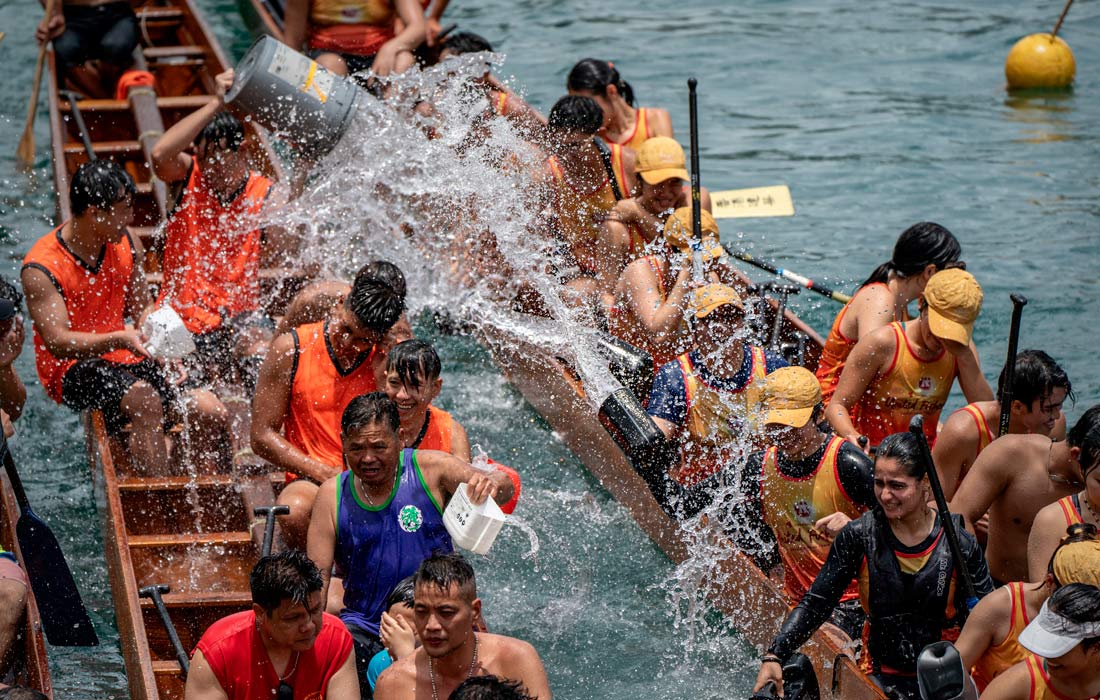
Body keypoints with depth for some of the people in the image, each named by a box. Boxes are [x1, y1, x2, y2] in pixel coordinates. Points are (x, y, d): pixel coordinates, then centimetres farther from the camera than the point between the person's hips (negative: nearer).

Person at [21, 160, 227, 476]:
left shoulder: (127, 245, 4)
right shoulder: (40, 269, -16)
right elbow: (58, 343, -23)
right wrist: (120, 339, -38)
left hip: (126, 357, 6)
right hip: (72, 370, -6)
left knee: (214, 416, -12)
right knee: (146, 402, -35)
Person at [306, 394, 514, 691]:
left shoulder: (430, 470, -2)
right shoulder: (332, 495, 3)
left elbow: (505, 489, -12)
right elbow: (318, 575, 1)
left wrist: (493, 483, -37)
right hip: (363, 629, 1)